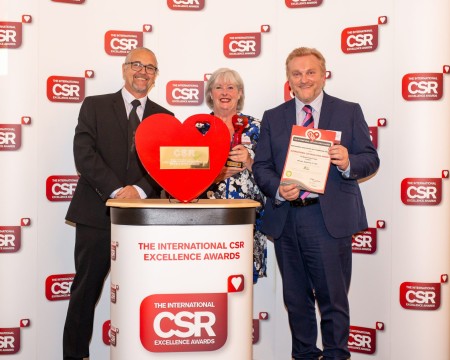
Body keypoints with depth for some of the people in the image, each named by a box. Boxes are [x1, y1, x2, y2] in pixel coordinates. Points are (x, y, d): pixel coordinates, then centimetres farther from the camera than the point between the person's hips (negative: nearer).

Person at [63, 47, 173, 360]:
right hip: (96, 213, -1)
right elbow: (84, 153, -6)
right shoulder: (95, 106, 6)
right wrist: (117, 190, -17)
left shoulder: (164, 117, 13)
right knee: (86, 290, 5)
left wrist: (141, 189, -15)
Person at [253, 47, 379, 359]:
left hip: (330, 219, -3)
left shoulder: (349, 112, 7)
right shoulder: (272, 118, 12)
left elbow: (371, 159, 3)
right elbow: (261, 166, 7)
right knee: (296, 298, 13)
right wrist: (278, 189, -13)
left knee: (333, 296, 1)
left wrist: (349, 163, -19)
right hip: (285, 219, 3)